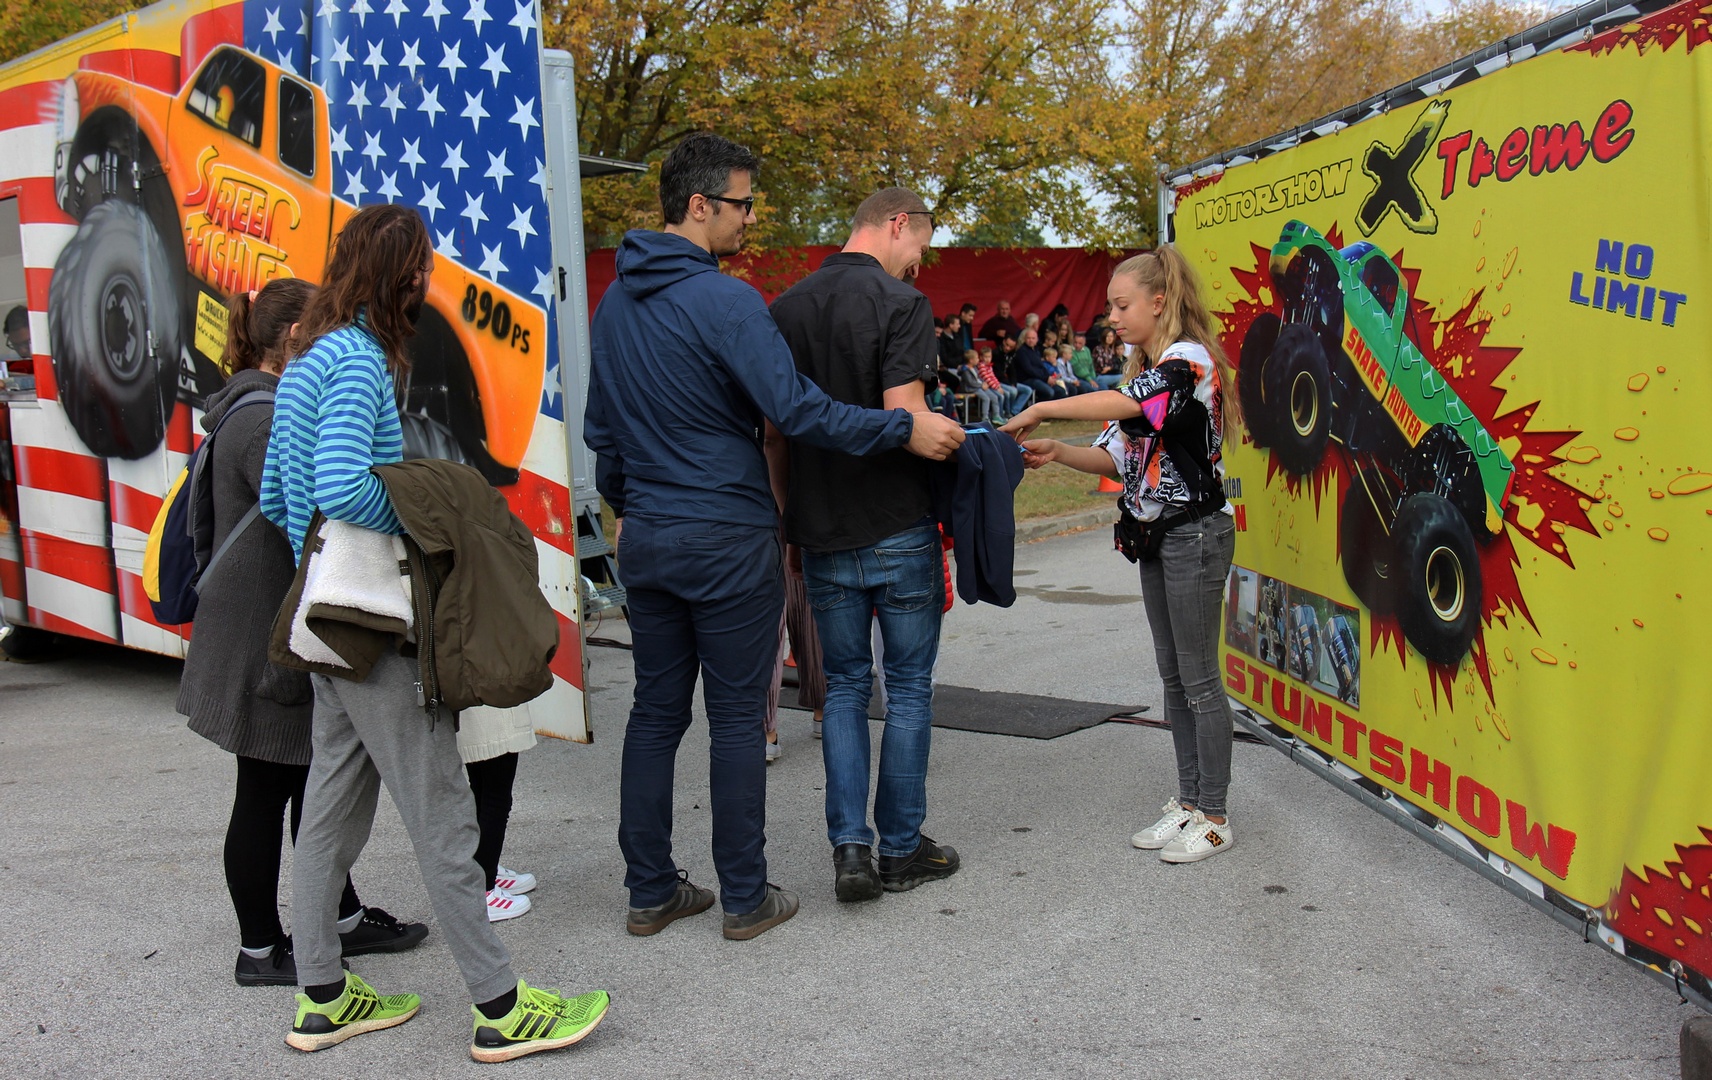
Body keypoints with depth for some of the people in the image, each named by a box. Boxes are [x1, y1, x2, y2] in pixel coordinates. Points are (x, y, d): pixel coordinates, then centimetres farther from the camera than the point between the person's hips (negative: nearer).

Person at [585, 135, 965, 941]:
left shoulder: (614, 302, 11)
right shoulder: (725, 301, -15)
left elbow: (600, 429, 19)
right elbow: (795, 409, -21)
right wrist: (904, 429, -16)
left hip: (646, 539, 7)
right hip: (727, 540, -7)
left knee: (654, 713, 12)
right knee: (736, 718, 2)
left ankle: (650, 890, 20)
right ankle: (746, 898, 11)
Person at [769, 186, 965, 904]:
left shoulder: (786, 307, 8)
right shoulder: (901, 303, -11)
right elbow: (904, 419, -20)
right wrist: (956, 440, -2)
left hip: (821, 531, 5)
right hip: (897, 526, -5)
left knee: (844, 686, 13)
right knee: (909, 687, 8)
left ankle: (849, 849, 8)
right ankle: (900, 850, 15)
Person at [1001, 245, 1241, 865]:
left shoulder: (1189, 359, -14)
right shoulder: (1147, 371, 15)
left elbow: (1123, 404, -32)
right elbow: (1116, 458, 12)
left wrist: (1040, 410, -24)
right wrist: (1056, 453, -4)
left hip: (1195, 534, -9)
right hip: (1157, 535, 9)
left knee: (1198, 679, -2)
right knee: (1173, 677, 13)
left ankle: (1214, 819, 8)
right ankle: (1188, 802, 23)